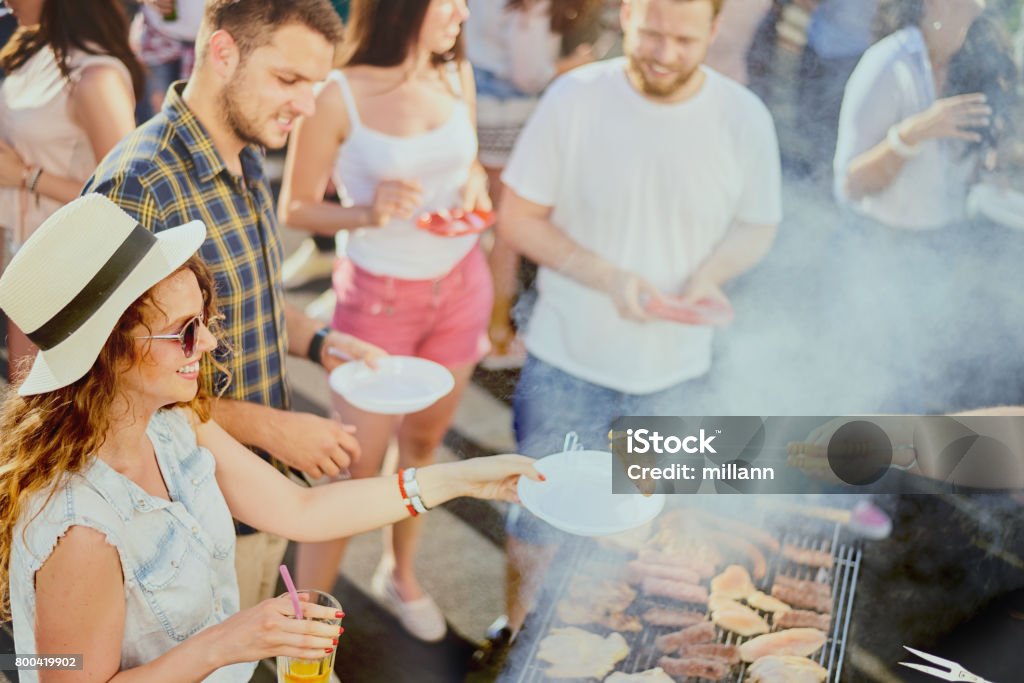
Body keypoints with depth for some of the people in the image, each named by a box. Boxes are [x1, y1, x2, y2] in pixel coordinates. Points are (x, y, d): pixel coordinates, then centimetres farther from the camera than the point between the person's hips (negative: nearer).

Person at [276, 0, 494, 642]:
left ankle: (402, 573, 40)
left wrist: (476, 183, -8)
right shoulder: (340, 95, -17)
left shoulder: (457, 74, -2)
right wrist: (366, 213, -27)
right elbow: (295, 208, -10)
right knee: (358, 467, 2)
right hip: (380, 296, -5)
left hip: (461, 286, 5)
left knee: (423, 442, 18)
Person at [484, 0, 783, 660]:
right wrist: (607, 277, -23)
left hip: (675, 368, 2)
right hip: (567, 358, -1)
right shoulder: (574, 98, -15)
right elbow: (519, 217, -9)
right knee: (535, 519, 11)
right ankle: (513, 628, 39)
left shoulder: (744, 118, -10)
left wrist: (712, 271, -19)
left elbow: (757, 228, 4)